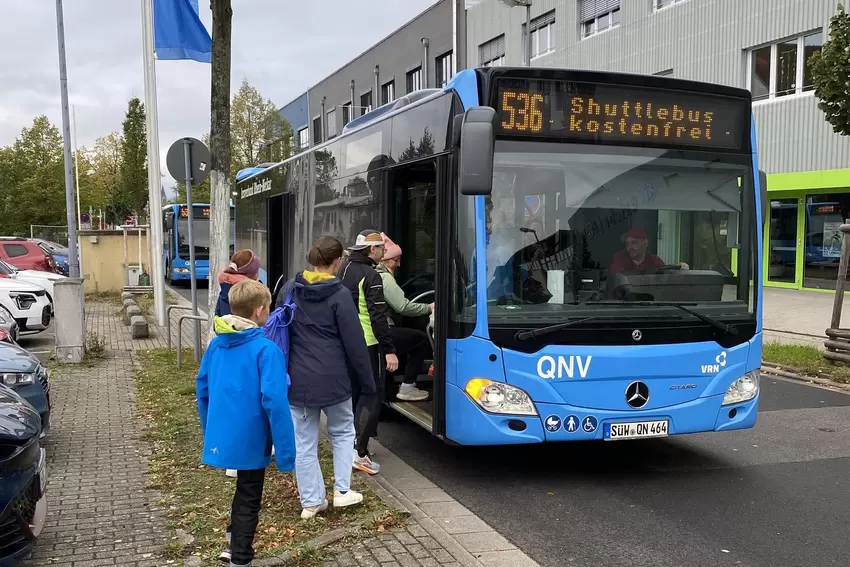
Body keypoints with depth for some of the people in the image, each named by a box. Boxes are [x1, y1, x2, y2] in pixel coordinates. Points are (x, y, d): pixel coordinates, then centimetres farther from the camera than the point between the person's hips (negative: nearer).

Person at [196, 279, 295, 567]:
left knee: (244, 490, 28)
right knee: (248, 499, 12)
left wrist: (209, 430, 22)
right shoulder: (266, 349, -21)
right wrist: (285, 450, -19)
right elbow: (275, 403, -25)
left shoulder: (216, 344, 0)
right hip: (250, 440, -7)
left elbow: (202, 387, 10)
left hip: (222, 436, 7)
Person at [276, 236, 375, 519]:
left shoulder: (288, 290, 3)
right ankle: (342, 491, 18)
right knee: (342, 432, 19)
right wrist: (368, 381, 0)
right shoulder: (339, 295, -11)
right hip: (332, 378, -3)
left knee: (304, 441, 10)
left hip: (297, 379, 3)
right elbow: (354, 343, -10)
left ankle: (311, 501, 16)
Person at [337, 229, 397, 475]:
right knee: (372, 392, -4)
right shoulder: (370, 275, -16)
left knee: (352, 391, 19)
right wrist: (389, 350, -20)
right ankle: (359, 451, -10)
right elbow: (378, 316, -21)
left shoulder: (344, 269, 10)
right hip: (366, 343, -9)